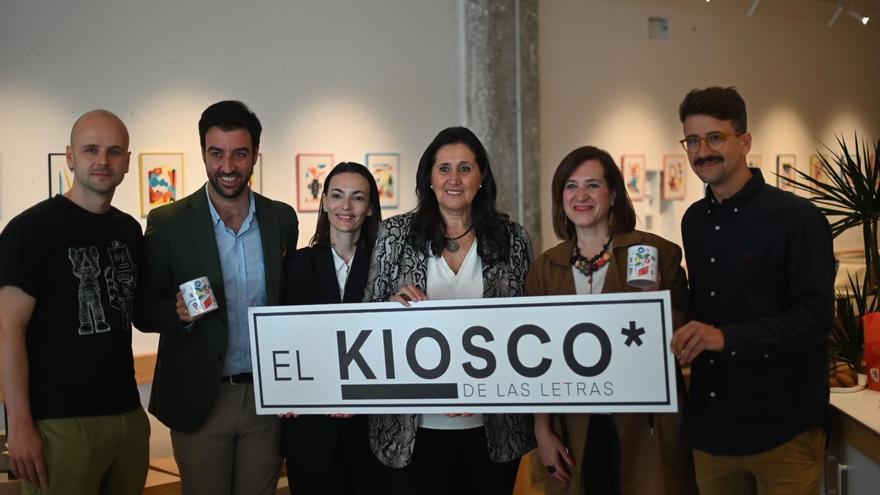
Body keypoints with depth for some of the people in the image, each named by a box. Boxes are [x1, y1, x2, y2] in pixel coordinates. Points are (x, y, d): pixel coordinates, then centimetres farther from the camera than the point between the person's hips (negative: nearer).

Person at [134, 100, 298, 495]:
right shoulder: (167, 223, -7)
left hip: (266, 396, 3)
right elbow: (143, 312, -2)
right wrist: (180, 313, -23)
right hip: (200, 399, -2)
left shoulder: (282, 218, 2)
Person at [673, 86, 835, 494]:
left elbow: (815, 318, -17)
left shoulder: (797, 219, -10)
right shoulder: (694, 221, 10)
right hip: (710, 424, 6)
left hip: (782, 428, -5)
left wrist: (727, 337, -27)